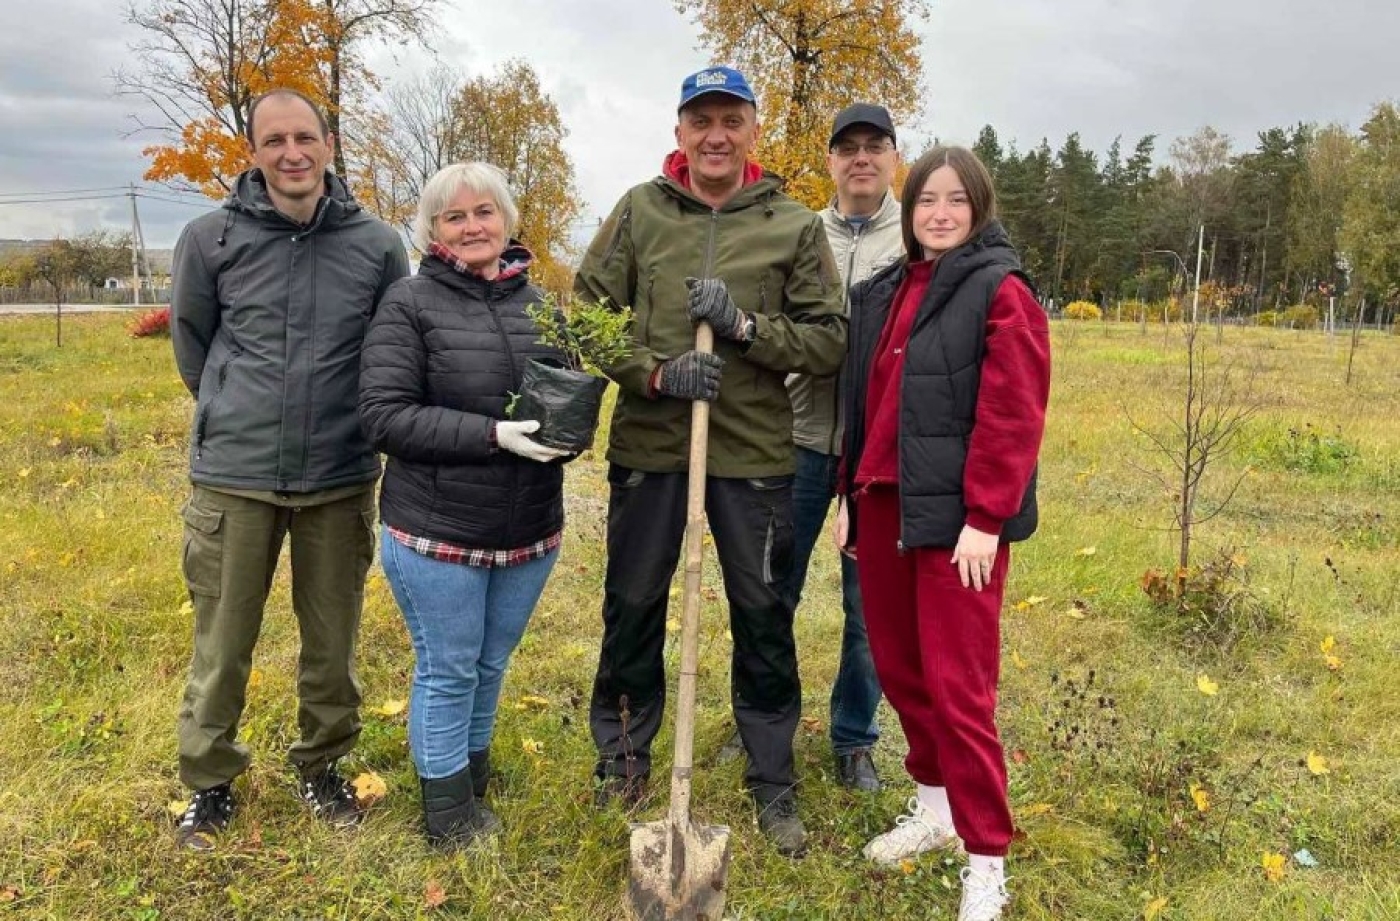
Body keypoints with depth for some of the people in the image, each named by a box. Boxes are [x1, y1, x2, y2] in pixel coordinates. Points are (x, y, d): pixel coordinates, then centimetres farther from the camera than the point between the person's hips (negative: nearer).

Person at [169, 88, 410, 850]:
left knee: (333, 638, 13)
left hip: (341, 477, 1)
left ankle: (321, 765, 34)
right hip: (233, 474, 0)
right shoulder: (212, 238, -5)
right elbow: (191, 339, 10)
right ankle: (209, 779, 32)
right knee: (222, 640, 11)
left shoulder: (378, 244, -4)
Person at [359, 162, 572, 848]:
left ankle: (474, 769, 43)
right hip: (437, 531, -4)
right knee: (448, 669, 9)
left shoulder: (540, 303, 5)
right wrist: (492, 435, -24)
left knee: (492, 664, 19)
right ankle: (448, 810, 29)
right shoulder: (409, 304, -8)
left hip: (528, 529, 4)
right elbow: (384, 415, -15)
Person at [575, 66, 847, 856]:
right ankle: (623, 755, 36)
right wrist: (654, 373, -14)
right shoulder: (639, 211, 3)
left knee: (762, 616, 9)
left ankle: (774, 781, 29)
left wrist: (744, 325, -16)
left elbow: (830, 341, -1)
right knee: (633, 604, 13)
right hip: (648, 442, 1)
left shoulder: (796, 226, 1)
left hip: (755, 450, 0)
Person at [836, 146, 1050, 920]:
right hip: (884, 506, 7)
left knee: (958, 684, -3)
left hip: (956, 515, -7)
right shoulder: (882, 292, 14)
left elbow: (1013, 417, -13)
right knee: (898, 668, 15)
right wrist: (850, 493, 13)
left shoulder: (1000, 292, -7)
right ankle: (934, 805, 36)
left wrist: (984, 519, -17)